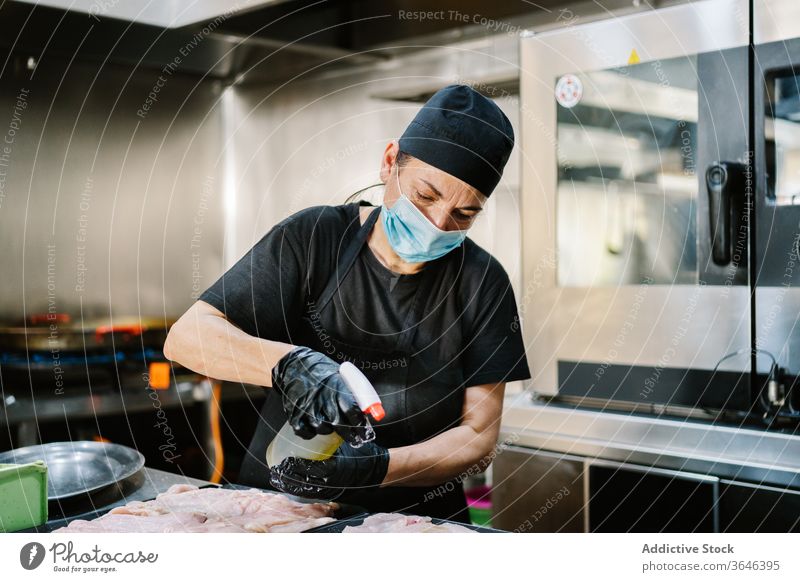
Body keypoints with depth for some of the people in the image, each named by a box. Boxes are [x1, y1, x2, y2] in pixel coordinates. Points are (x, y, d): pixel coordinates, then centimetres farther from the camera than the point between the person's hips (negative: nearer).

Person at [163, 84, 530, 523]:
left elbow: (478, 440, -4)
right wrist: (290, 365, -29)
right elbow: (185, 337, -10)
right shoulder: (312, 239, -3)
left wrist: (378, 466, -22)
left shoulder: (483, 284, -1)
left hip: (414, 520, 3)